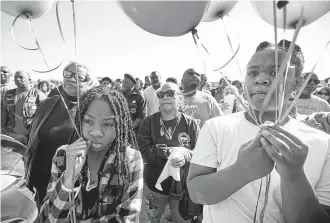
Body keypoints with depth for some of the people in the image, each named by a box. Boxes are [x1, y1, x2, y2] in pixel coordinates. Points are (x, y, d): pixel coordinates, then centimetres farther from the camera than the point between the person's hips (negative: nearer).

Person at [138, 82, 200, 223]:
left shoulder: (190, 123, -9)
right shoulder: (148, 122, -8)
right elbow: (144, 152, -15)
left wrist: (186, 156, -33)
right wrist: (168, 152, -25)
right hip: (156, 183, 1)